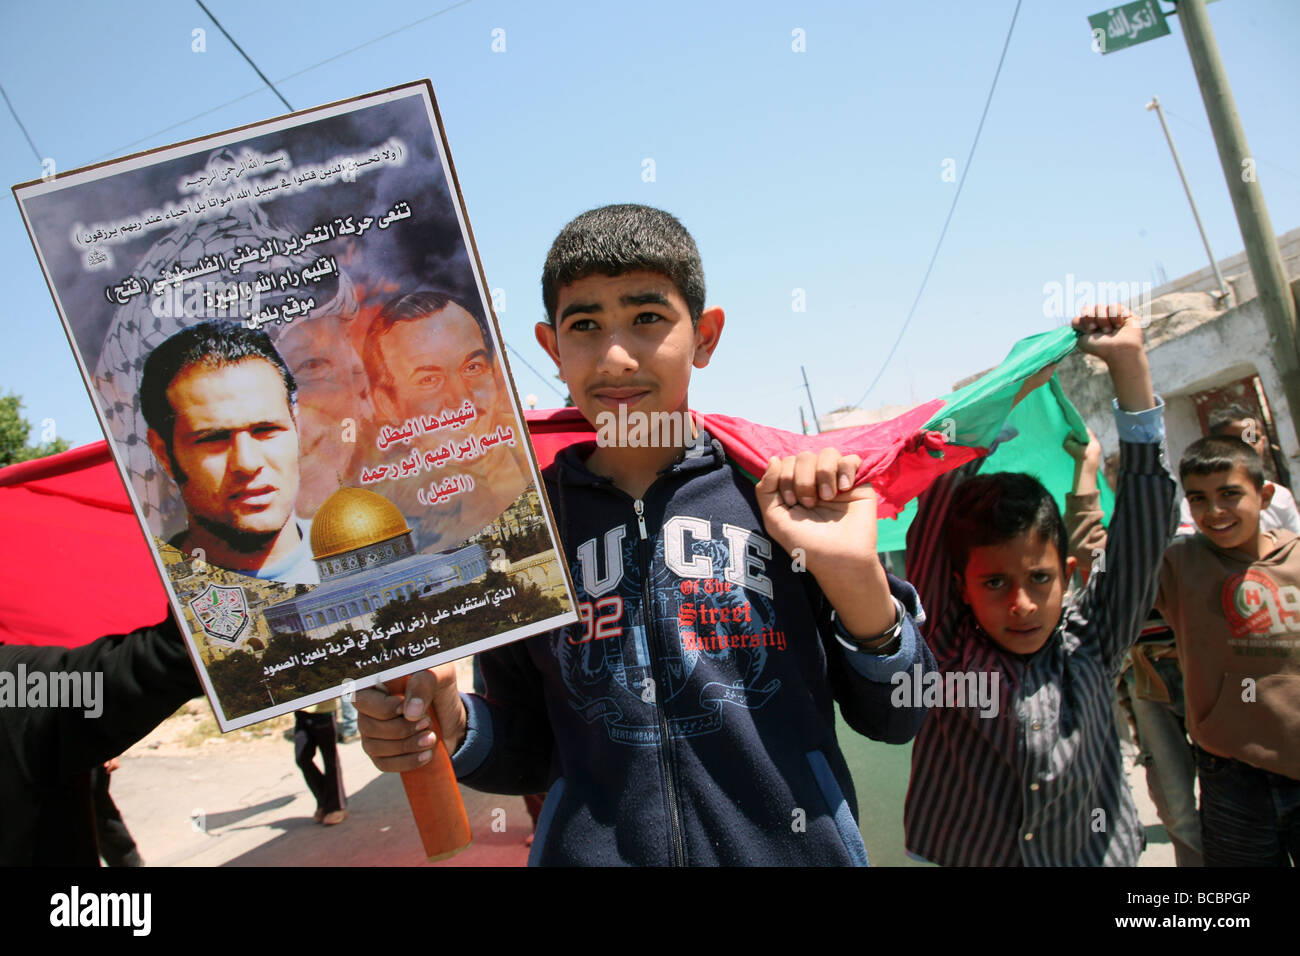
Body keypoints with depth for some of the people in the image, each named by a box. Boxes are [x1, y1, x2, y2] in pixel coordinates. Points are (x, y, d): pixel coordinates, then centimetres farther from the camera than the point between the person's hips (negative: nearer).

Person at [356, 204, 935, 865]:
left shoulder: (775, 494, -8)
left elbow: (895, 722, -3)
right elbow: (531, 752, 7)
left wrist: (856, 578, -18)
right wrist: (457, 731, -13)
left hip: (799, 847, 0)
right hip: (593, 851, 1)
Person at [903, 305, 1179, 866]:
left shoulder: (1090, 645, -4)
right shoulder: (948, 650, -10)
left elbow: (1144, 528, -9)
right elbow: (936, 518, -20)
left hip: (1097, 856, 1)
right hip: (960, 859, -1)